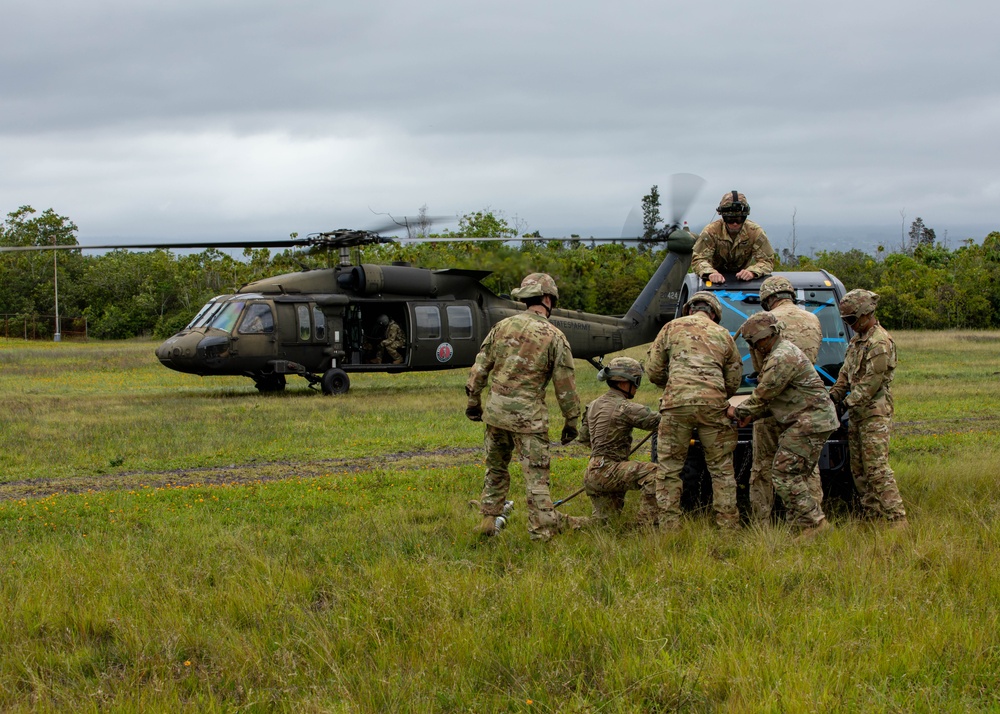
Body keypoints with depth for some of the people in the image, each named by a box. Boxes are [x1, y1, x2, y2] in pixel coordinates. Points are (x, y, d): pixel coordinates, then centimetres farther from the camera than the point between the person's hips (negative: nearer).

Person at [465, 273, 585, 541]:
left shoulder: (503, 326, 5)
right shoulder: (554, 336, -5)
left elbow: (480, 367, 8)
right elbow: (565, 384, -3)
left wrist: (473, 401, 18)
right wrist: (571, 421, 6)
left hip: (496, 408, 4)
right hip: (528, 415, -4)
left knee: (496, 468, 18)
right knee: (536, 473, 2)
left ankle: (488, 520, 22)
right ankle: (542, 527, 4)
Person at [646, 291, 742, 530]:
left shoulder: (672, 327, 13)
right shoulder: (723, 334, 18)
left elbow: (653, 371, 11)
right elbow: (734, 380, 19)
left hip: (676, 403, -1)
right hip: (713, 405, 1)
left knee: (668, 468, 6)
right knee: (721, 469, 10)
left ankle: (668, 526, 3)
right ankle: (727, 525, 9)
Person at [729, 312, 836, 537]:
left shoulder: (782, 358, -18)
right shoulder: (783, 351, 18)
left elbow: (763, 395, -14)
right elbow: (774, 397, 22)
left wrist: (738, 411, 0)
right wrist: (751, 415, 11)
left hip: (810, 422, -11)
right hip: (805, 422, 11)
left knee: (784, 474, -12)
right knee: (792, 474, 12)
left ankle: (813, 521, -13)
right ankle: (798, 525, 14)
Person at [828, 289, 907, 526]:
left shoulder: (880, 343, -15)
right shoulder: (857, 339, 15)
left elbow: (871, 383, -19)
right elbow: (846, 373, 21)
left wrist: (848, 402, -15)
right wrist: (834, 394, 5)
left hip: (875, 415, -10)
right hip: (856, 414, 10)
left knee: (877, 468, -14)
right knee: (858, 469, 11)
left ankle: (897, 519, -14)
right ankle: (873, 515, 17)